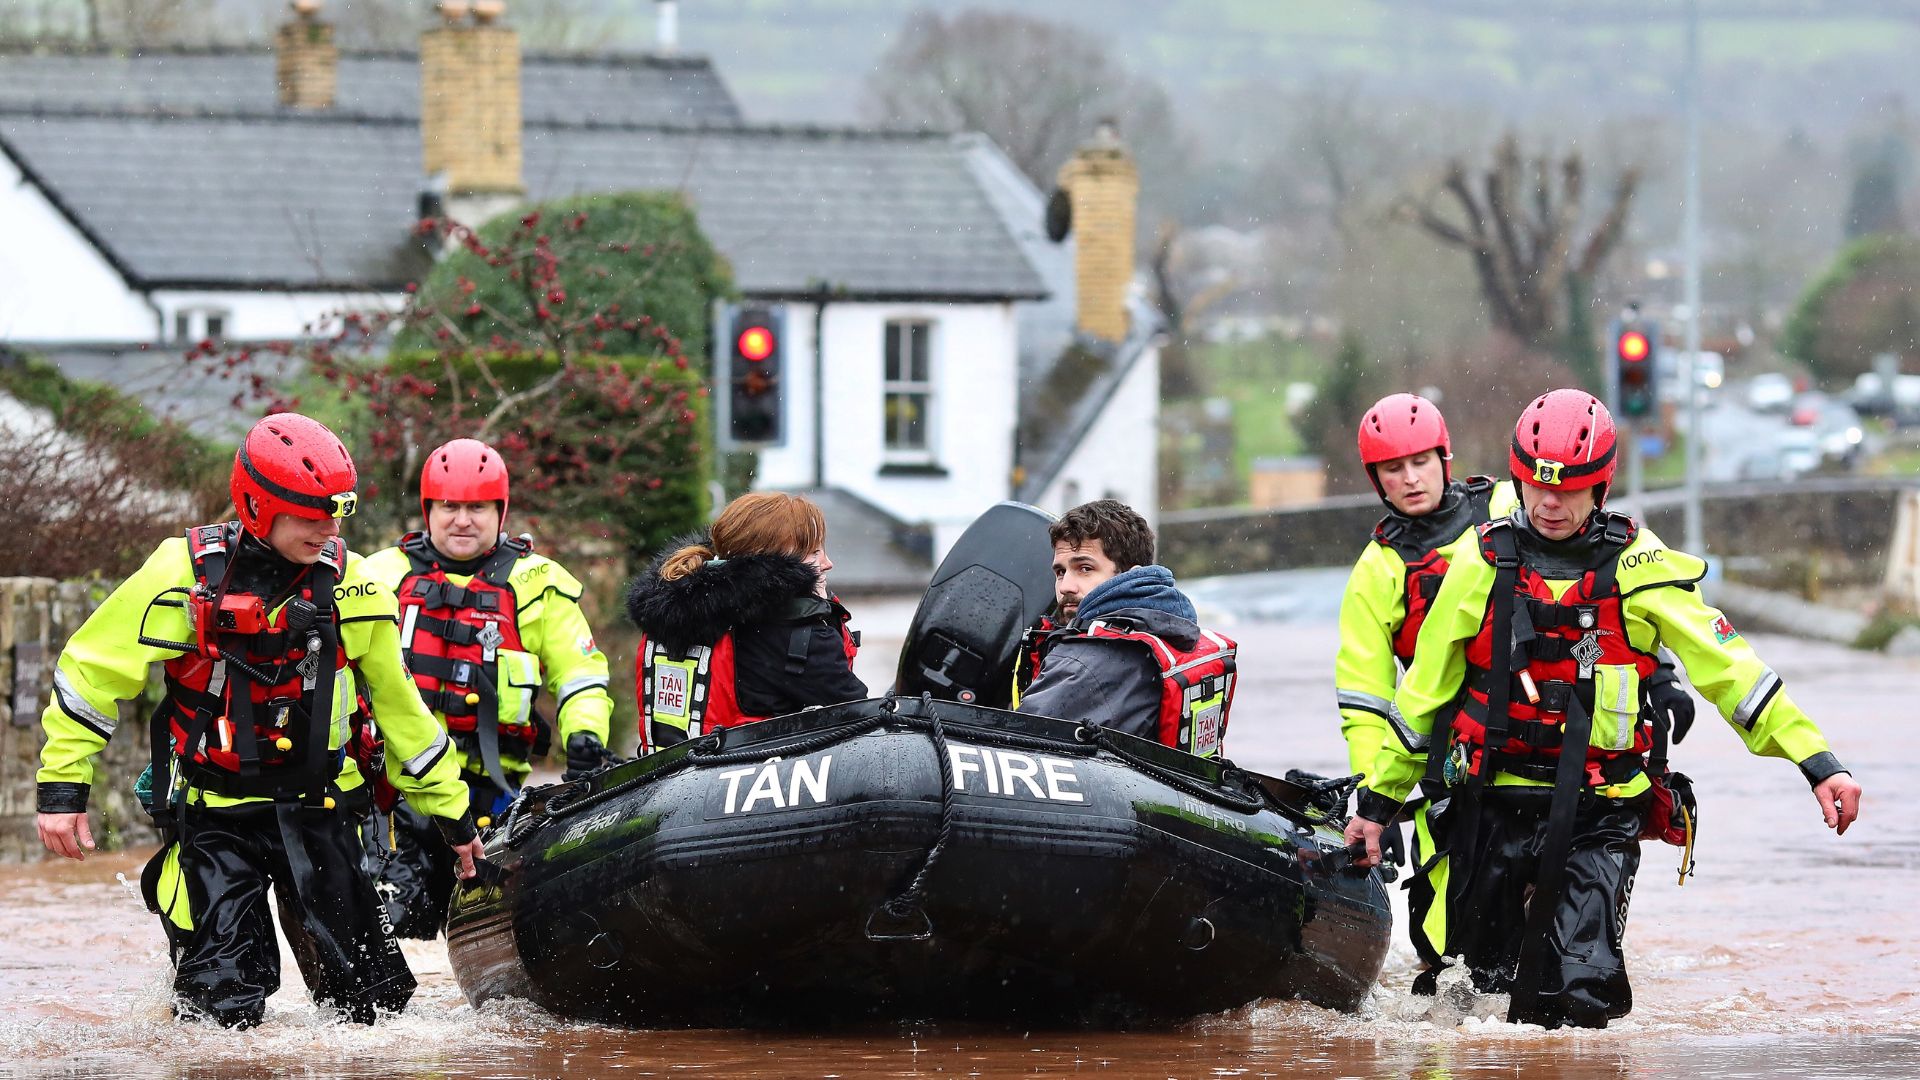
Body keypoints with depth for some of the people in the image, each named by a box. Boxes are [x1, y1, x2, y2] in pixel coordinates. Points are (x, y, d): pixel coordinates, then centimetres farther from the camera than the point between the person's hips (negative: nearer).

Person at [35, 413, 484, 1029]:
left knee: (375, 1001, -2)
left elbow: (399, 708, 13)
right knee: (227, 1009, -11)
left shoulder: (350, 586, 1)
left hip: (314, 812, 3)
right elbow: (90, 671, -4)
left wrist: (450, 813, 17)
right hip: (212, 811, -3)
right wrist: (63, 787, -8)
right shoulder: (186, 573, -10)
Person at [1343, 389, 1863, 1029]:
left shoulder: (1639, 566, -3)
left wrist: (1818, 764, -9)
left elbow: (1727, 668, -3)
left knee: (1583, 992, -16)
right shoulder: (1483, 563, 1)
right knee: (1483, 978, 10)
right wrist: (1378, 800, 13)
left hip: (1600, 814, -2)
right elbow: (1425, 689, 11)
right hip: (1493, 805, 2)